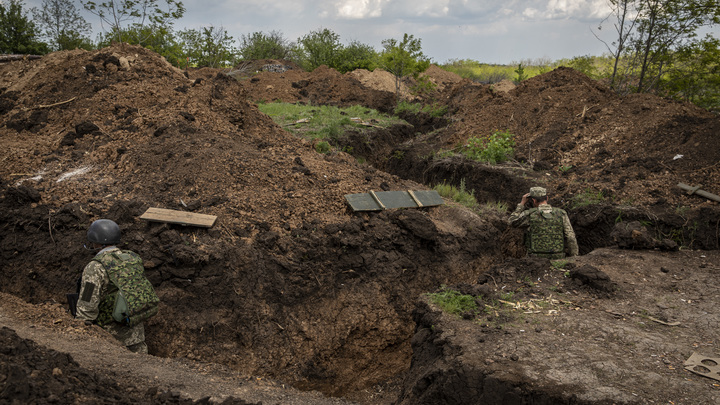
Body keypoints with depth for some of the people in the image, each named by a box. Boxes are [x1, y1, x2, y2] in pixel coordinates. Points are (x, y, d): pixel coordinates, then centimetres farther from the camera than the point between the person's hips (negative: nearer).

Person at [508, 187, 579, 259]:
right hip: (556, 259, 2)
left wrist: (522, 203, 15)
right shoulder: (561, 214, -2)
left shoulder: (529, 214, -7)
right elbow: (570, 238, -4)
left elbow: (512, 221, 12)